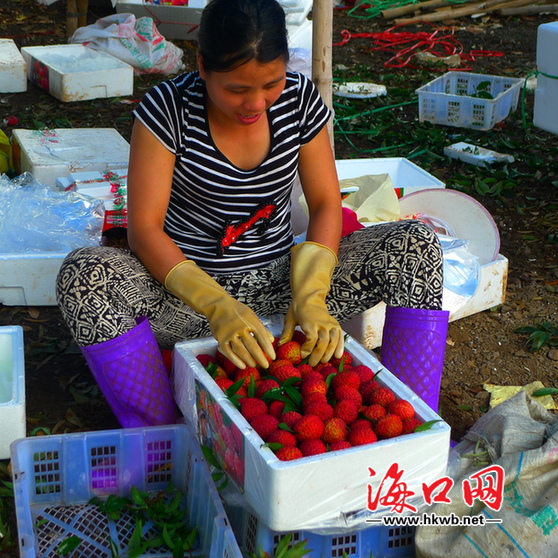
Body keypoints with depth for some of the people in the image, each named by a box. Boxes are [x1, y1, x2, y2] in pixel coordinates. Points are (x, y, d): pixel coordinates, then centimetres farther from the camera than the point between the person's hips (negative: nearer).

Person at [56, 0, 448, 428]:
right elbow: (144, 228, -18)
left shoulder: (300, 99, -4)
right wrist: (217, 306, -32)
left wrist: (309, 295, -20)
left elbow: (326, 205, -2)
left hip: (278, 282, 3)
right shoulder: (169, 108, -14)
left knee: (417, 244, -15)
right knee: (83, 273, -33)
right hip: (187, 291, -2)